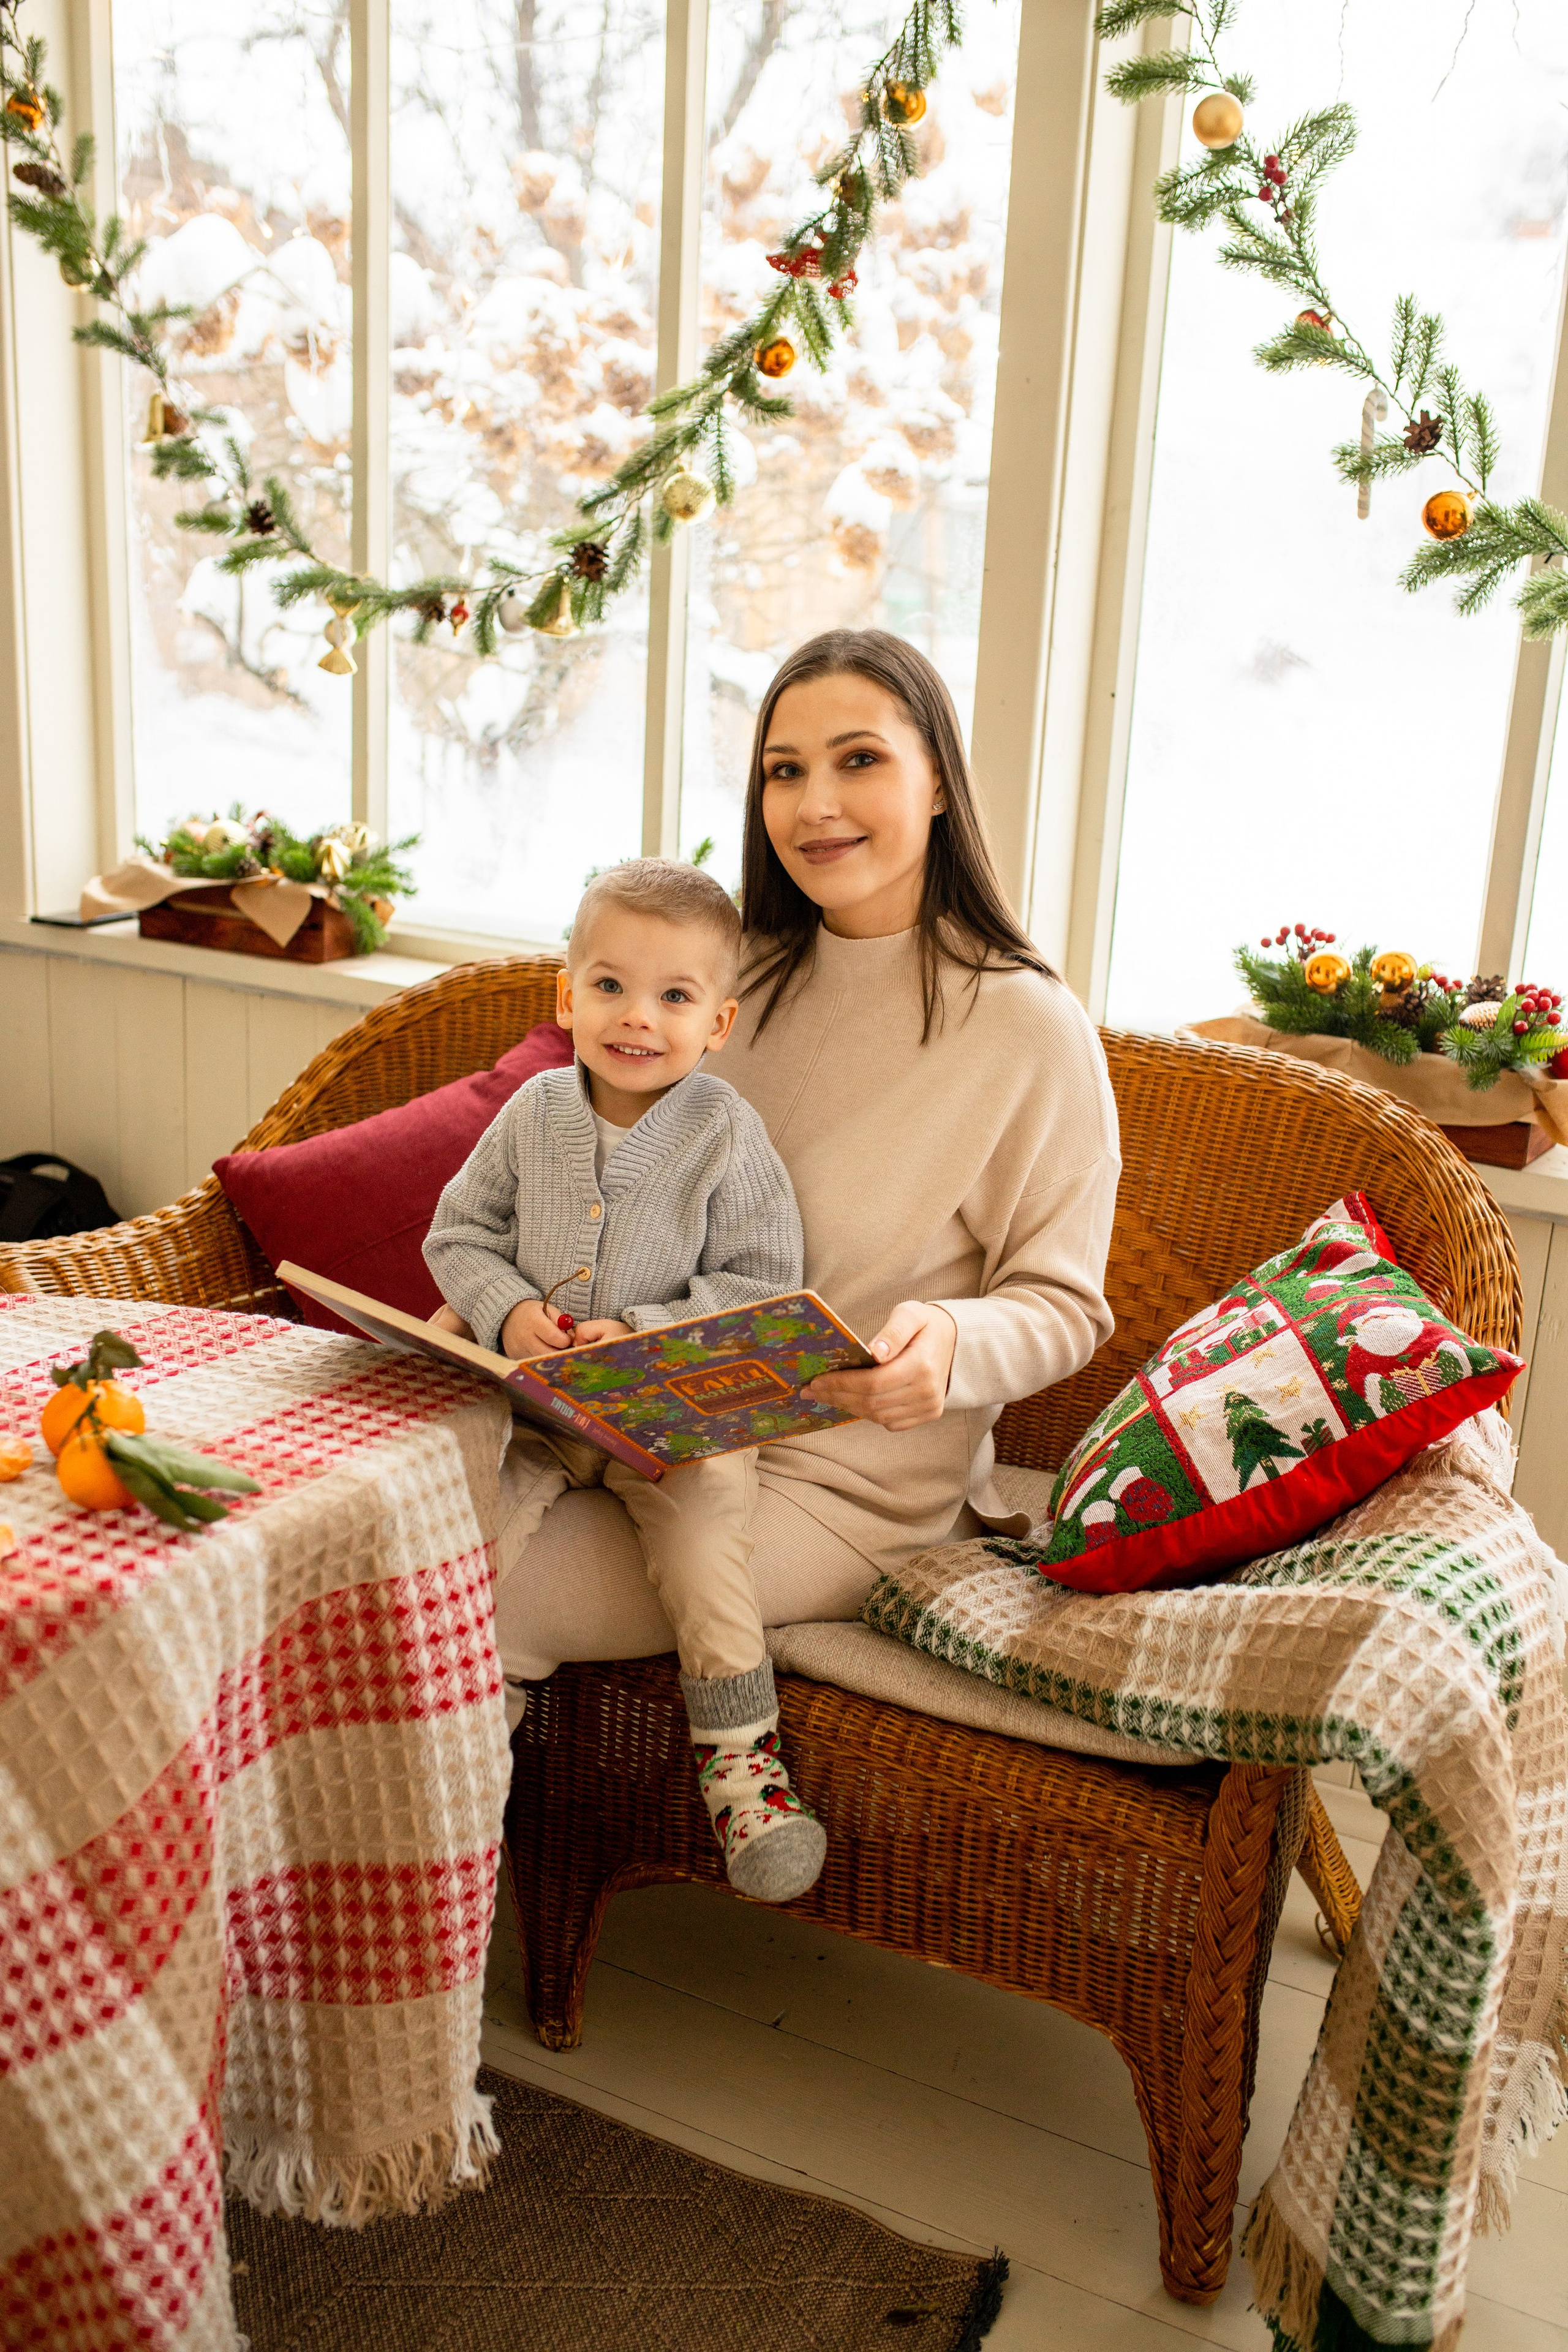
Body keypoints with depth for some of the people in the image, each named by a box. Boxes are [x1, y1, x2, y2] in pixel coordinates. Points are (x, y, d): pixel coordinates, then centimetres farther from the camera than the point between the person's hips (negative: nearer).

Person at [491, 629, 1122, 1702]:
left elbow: (1064, 1304, -7)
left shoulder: (1028, 1028, -11)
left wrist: (950, 1342, -29)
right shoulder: (744, 979, 7)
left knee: (487, 1594, -20)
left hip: (847, 1486, -5)